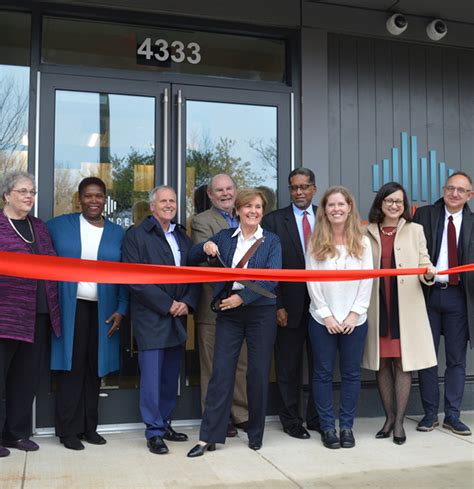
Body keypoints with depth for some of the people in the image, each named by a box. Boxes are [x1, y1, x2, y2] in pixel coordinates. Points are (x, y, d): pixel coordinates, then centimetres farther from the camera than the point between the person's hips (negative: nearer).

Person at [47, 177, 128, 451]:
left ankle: (89, 427, 21)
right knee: (71, 368, 1)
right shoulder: (58, 226, 2)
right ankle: (69, 430, 12)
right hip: (69, 310, -2)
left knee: (94, 369, 8)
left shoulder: (118, 233, 6)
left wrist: (121, 310, -1)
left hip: (103, 311, 2)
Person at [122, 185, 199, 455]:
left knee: (171, 375, 11)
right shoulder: (137, 235, -3)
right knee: (152, 375, -3)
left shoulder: (183, 236, 15)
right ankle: (154, 432, 7)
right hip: (151, 317, -5)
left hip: (178, 317, 5)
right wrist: (167, 304, -12)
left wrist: (187, 303, -4)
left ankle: (165, 424, 24)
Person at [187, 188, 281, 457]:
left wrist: (242, 297, -16)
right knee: (221, 373, -1)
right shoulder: (224, 237, 9)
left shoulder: (272, 241, 2)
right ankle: (209, 437, 6)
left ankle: (256, 434, 21)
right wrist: (205, 247, -14)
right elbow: (194, 258, 8)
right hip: (228, 312, 1)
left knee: (259, 374, 5)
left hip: (261, 312, -1)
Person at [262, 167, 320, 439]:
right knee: (289, 366, 8)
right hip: (290, 305, -2)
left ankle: (317, 418, 25)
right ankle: (291, 420, 21)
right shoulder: (274, 220, 0)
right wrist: (277, 306, -8)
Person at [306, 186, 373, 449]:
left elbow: (367, 280, 0)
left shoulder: (362, 241, 3)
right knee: (323, 373, 4)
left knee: (352, 373, 7)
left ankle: (347, 426, 18)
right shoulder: (316, 242, 0)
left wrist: (354, 313, -8)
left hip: (355, 319, 1)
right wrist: (326, 315, -9)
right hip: (323, 319, -1)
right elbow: (312, 281, -3)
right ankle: (327, 426, 15)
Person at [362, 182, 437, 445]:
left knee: (402, 363, 0)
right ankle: (389, 418, 19)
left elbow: (424, 263, 3)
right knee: (382, 364, 6)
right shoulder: (367, 232, 8)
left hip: (406, 306, -1)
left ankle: (399, 422, 9)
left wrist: (428, 273, -20)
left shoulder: (415, 230, 7)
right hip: (377, 306, 1)